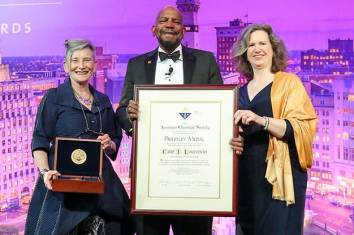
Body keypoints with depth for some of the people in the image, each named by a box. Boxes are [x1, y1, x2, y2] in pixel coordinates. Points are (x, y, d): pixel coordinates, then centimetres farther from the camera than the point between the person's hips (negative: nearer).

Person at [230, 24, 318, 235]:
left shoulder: (289, 83, 0)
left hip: (279, 174, -5)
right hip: (246, 175, 5)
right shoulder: (242, 91, 15)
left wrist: (262, 120, -24)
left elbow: (301, 127, -12)